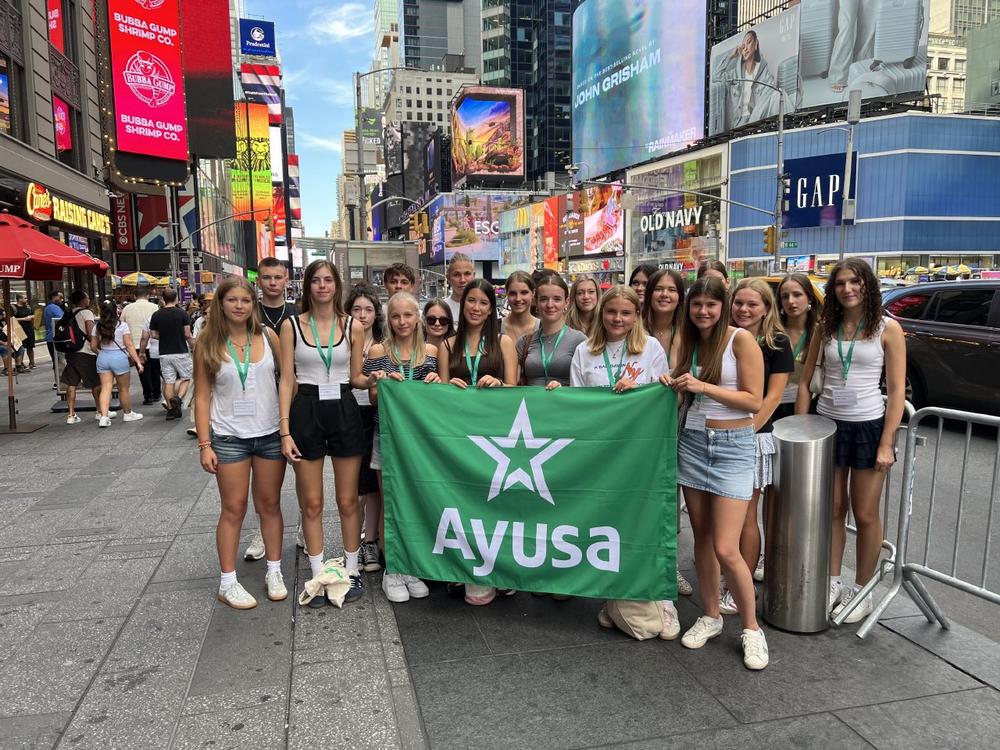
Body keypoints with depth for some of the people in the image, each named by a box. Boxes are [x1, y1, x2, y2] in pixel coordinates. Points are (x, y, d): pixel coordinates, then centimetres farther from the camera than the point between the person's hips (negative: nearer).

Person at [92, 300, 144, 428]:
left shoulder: (98, 326, 3)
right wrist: (138, 361, -7)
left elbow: (93, 345, 6)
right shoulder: (122, 325, -8)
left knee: (105, 388, 3)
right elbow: (129, 345, -10)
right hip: (119, 357, -4)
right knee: (124, 389, 11)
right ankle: (127, 414, 26)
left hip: (102, 358, 4)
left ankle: (103, 416, -8)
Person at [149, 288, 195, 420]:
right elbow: (188, 335, -8)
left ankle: (170, 409, 9)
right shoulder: (182, 314, -7)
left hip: (164, 353, 3)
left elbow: (153, 335, 4)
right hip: (181, 352, -3)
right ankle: (178, 397, -15)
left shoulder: (156, 315, 1)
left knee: (168, 381, 8)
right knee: (186, 378, 10)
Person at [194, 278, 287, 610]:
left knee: (270, 505, 11)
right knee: (233, 509, 5)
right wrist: (205, 444, -6)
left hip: (270, 434, 1)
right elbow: (203, 396, -1)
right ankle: (227, 582, 17)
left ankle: (274, 572, 25)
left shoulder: (267, 336, -1)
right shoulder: (208, 344, -2)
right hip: (230, 437, -1)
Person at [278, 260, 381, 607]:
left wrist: (374, 378, -15)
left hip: (344, 411, 1)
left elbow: (356, 378, 8)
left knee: (348, 500, 8)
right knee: (311, 503, 7)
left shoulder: (353, 327, 3)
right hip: (306, 412, 0)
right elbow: (286, 380, -2)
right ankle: (318, 575, 21)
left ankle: (351, 570, 24)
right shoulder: (291, 325, 0)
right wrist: (285, 430, -9)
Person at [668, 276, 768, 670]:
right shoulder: (688, 342, 9)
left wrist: (702, 386, -19)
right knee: (702, 539, 11)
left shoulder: (741, 339, -9)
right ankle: (710, 616, 28)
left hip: (732, 447, -5)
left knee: (726, 549, -8)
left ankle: (751, 628, 13)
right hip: (692, 442, 5)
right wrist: (674, 386, -2)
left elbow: (754, 401, -13)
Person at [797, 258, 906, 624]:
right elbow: (805, 381, 6)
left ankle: (861, 591, 22)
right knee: (832, 509, 11)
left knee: (865, 514, 7)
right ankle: (832, 583, 25)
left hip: (868, 426, -3)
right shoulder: (825, 327, 4)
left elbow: (897, 390, -6)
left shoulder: (887, 328, -4)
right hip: (827, 424, 3)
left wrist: (887, 443, -11)